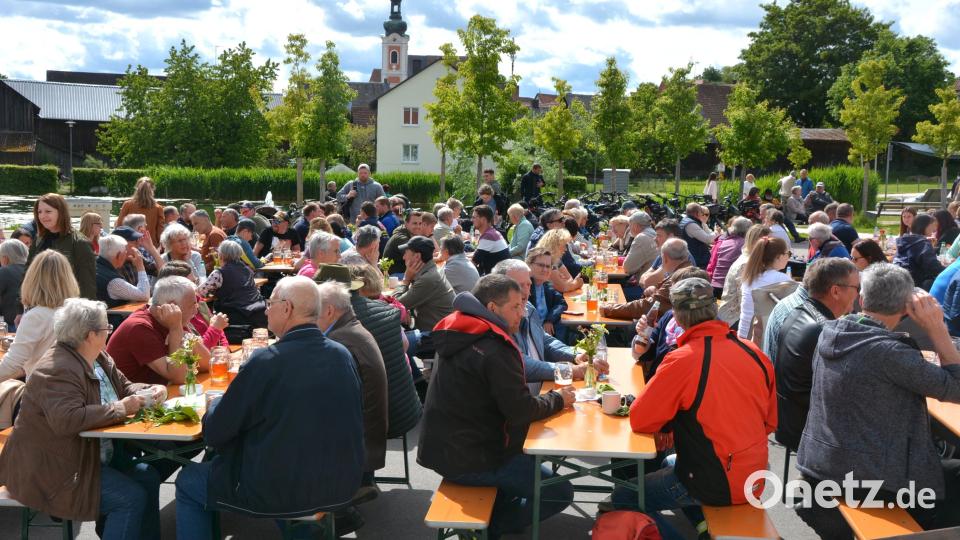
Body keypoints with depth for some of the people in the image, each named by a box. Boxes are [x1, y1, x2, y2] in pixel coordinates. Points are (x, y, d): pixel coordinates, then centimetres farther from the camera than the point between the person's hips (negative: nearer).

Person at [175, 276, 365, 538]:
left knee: (188, 482, 18)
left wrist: (217, 404, 10)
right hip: (342, 487, 6)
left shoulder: (266, 361, -20)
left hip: (279, 494, -6)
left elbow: (214, 434, -10)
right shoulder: (343, 355, -5)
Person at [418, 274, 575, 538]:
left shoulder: (460, 336, 9)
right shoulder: (493, 349, -23)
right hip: (468, 461, -10)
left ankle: (489, 515, 19)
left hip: (443, 447, 10)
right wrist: (558, 399, -4)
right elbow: (520, 410, -20)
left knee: (528, 453, 28)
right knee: (560, 492, -5)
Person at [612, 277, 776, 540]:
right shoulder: (754, 353, -4)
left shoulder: (681, 361, -21)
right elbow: (770, 422, 8)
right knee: (669, 463, 31)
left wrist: (667, 426, 5)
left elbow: (639, 420, -14)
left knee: (623, 498, 11)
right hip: (754, 477, 7)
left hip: (716, 484, -7)